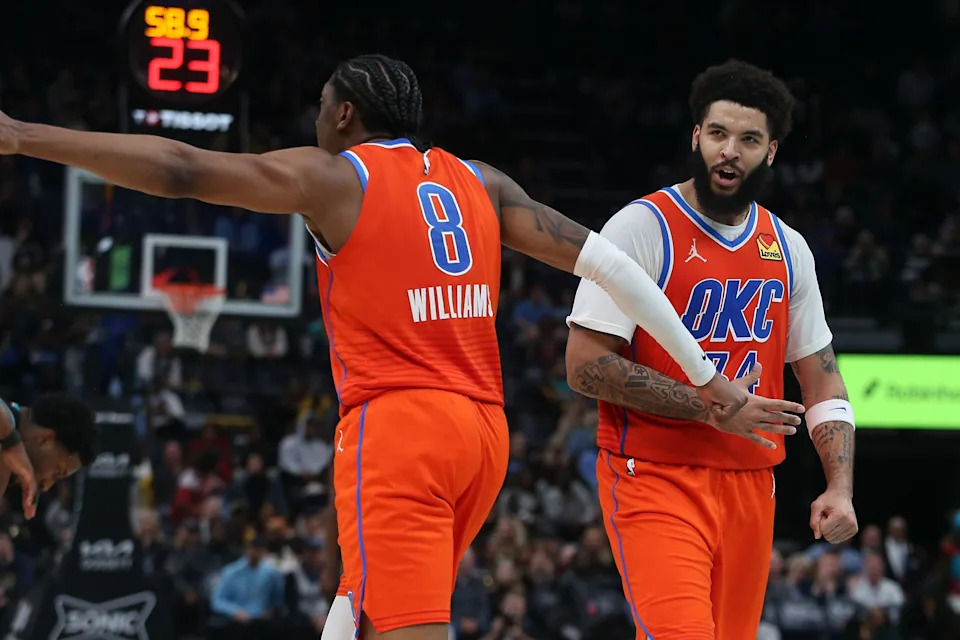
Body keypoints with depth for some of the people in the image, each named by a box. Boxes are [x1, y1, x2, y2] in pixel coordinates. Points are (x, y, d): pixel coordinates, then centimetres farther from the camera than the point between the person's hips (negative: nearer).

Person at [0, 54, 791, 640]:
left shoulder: (332, 177, 1)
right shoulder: (479, 184, 16)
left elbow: (181, 169, -6)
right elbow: (602, 260, 11)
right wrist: (704, 373, 16)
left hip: (398, 424, -7)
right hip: (483, 429, 7)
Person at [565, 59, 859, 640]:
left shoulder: (788, 248, 11)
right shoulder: (641, 228, -8)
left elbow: (822, 380, 17)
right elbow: (584, 365, -14)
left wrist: (841, 487, 2)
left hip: (751, 485, 6)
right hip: (656, 478, -6)